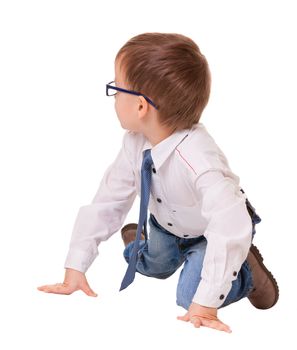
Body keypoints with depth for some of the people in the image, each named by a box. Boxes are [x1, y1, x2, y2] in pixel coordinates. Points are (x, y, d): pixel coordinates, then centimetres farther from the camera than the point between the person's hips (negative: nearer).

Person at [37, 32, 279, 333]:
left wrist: (205, 305, -52)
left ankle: (245, 269, 3)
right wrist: (75, 271, -19)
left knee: (190, 295, -23)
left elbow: (230, 226, -52)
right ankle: (138, 243, 61)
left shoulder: (197, 159, -47)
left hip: (210, 234, -6)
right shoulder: (135, 142, -27)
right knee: (154, 266, 28)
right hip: (166, 225, 6)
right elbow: (107, 203, -18)